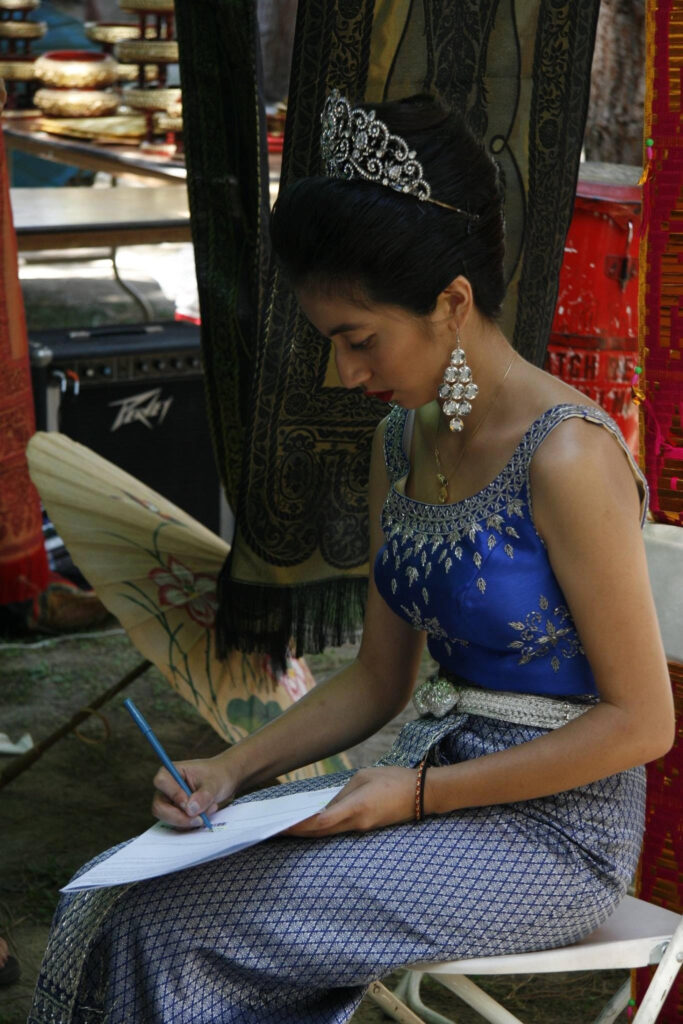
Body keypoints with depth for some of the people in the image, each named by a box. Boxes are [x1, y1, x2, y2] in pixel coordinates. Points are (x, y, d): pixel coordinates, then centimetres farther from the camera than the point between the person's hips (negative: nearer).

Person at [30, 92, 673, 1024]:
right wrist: (235, 769, -3)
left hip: (556, 832, -7)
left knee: (169, 926, -18)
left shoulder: (565, 456, -20)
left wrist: (419, 792, -19)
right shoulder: (402, 441, 6)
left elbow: (641, 721, -17)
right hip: (438, 787, 7)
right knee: (121, 899, -10)